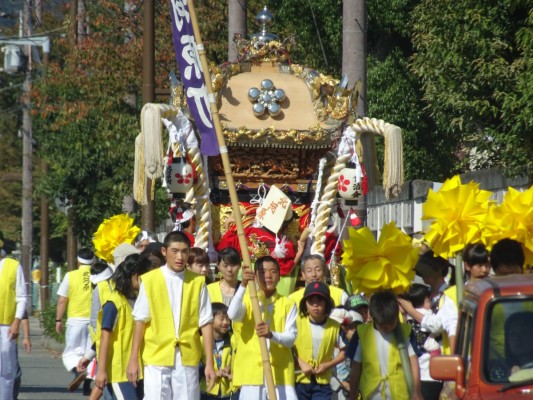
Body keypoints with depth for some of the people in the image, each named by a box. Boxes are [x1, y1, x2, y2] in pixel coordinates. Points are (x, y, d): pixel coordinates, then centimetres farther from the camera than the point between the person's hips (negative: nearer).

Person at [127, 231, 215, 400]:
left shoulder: (197, 282, 5)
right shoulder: (150, 280, 0)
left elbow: (205, 323, 5)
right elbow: (140, 321, 2)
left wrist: (209, 362, 1)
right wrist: (133, 359, -1)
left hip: (188, 359, 2)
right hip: (156, 357, -2)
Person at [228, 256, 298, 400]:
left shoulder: (287, 304, 8)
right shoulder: (248, 299, 7)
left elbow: (291, 337, -2)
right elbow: (232, 315, -15)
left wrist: (271, 335, -23)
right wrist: (243, 285, -25)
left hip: (280, 371, 1)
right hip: (251, 370, -1)